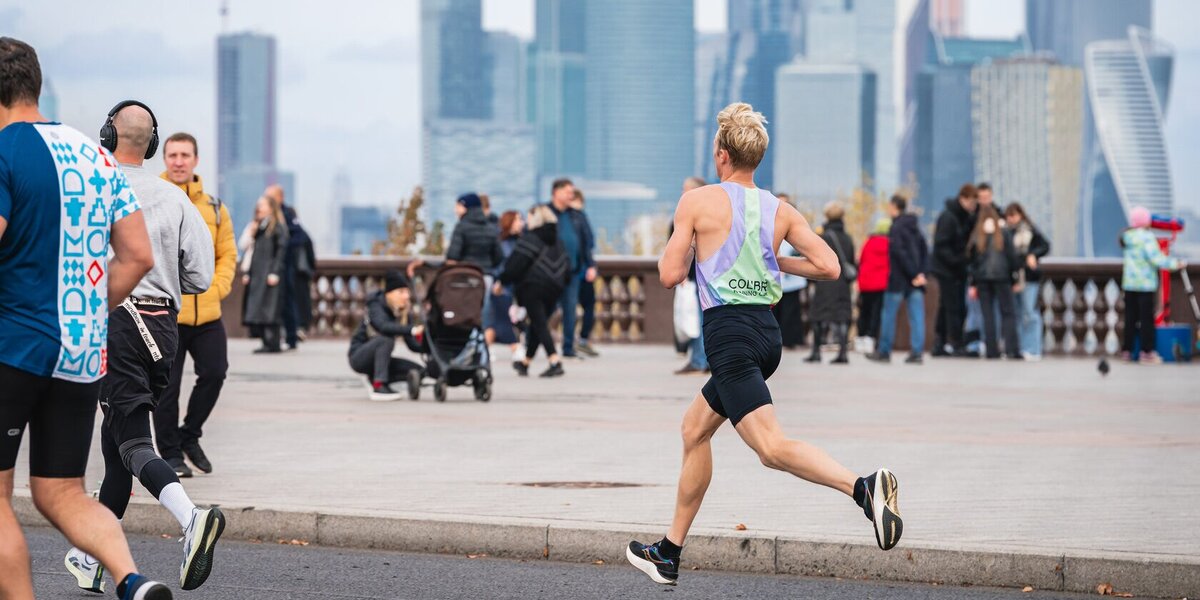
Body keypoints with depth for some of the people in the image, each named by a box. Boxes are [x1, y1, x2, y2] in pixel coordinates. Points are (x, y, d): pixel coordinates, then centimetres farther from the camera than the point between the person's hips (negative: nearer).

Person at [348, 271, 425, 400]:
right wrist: (412, 330, -52)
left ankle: (375, 378, 5)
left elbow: (413, 345, -4)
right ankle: (379, 387, -34)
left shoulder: (402, 312, 1)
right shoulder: (376, 307, -18)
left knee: (417, 371, -10)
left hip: (377, 358, 7)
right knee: (386, 339, -34)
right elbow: (383, 326, -41)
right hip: (359, 357, -7)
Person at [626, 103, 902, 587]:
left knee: (771, 447, -17)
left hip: (729, 334, -8)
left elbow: (670, 275, -6)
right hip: (767, 333, 8)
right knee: (694, 428, 22)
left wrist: (673, 249, 16)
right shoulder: (780, 210, 9)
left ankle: (863, 487, -41)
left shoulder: (697, 202, -5)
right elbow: (828, 267, 2)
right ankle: (669, 553, 28)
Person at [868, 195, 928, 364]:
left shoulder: (896, 228, -11)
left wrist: (914, 273, -15)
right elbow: (924, 251, 10)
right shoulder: (914, 227, 12)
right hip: (915, 281, 6)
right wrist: (920, 272, 2)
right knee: (916, 316, 2)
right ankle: (917, 352, -3)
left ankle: (884, 351, 11)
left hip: (898, 279, -6)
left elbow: (899, 253, -19)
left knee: (889, 315, 5)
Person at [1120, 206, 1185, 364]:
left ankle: (1127, 350, 13)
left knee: (1130, 317, 11)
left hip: (1129, 284, 7)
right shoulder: (1147, 237, -14)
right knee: (1146, 317, -3)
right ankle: (1147, 352, -4)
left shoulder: (1126, 237, 9)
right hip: (1145, 284, -7)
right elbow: (1156, 259, -19)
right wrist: (1176, 264, -12)